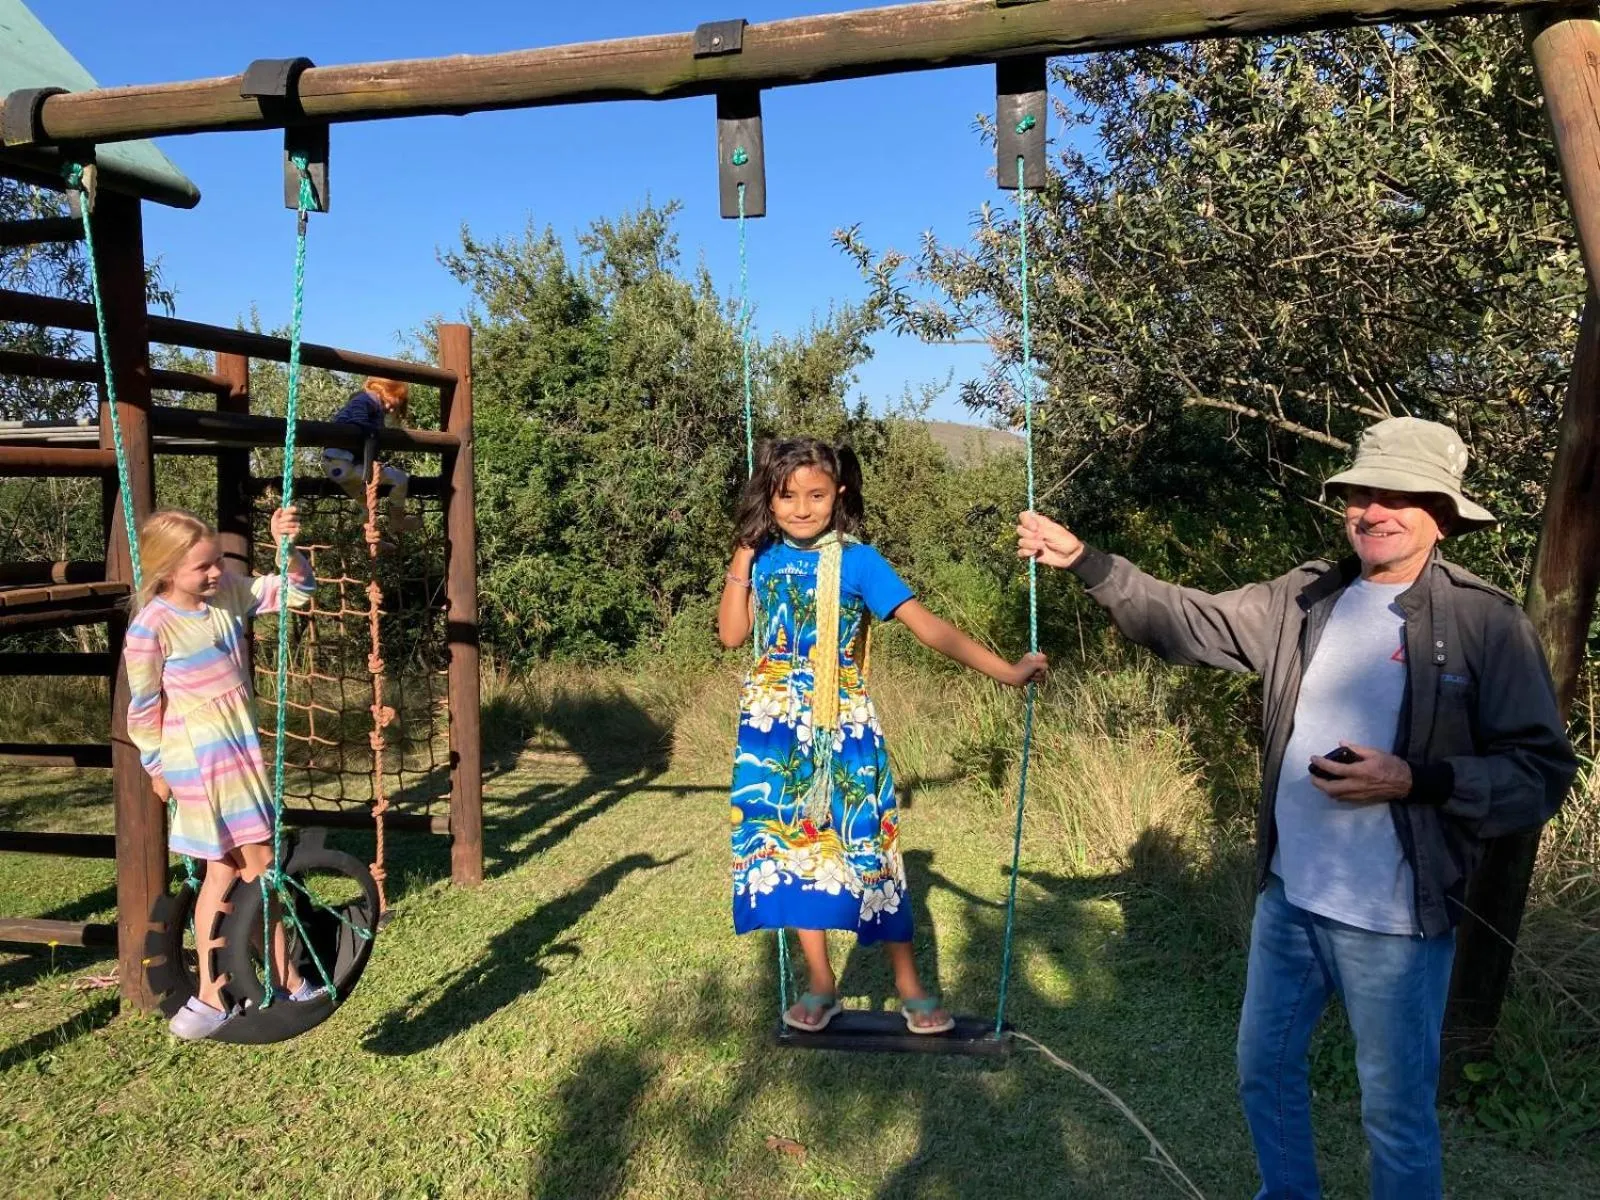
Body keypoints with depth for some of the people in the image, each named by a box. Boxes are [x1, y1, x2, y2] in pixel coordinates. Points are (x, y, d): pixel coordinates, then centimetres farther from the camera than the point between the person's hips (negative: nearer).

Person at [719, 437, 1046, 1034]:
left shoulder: (857, 560, -9)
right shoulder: (764, 558, 3)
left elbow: (929, 627, -14)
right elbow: (732, 634, 0)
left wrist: (1004, 670, -20)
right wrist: (742, 561, -4)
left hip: (840, 728, -3)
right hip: (776, 726, 3)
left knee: (864, 845, 1)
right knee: (790, 844, 6)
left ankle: (909, 986, 16)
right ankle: (820, 983, 21)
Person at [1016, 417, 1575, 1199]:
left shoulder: (1487, 622, -11)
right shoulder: (1306, 598, 3)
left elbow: (1542, 773, -11)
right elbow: (1188, 623, 0)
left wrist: (1415, 780, -24)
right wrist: (1085, 562, -9)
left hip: (1394, 917, -5)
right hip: (1288, 896, 6)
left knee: (1396, 1112, 11)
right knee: (1264, 1069, 22)